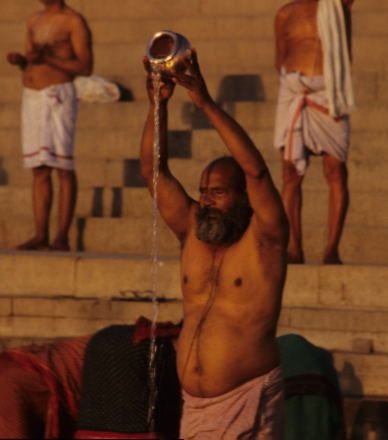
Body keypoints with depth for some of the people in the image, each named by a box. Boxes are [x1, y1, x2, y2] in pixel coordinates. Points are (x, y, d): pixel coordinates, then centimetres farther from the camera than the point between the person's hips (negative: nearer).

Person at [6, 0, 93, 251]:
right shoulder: (35, 21, 17)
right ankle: (41, 235, 5)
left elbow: (86, 67, -11)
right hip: (32, 96, 7)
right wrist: (20, 60, 0)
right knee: (39, 169, 5)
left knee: (64, 167, -7)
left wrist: (48, 58, -19)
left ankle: (62, 237, -7)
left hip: (58, 96, -7)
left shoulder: (74, 21, -5)